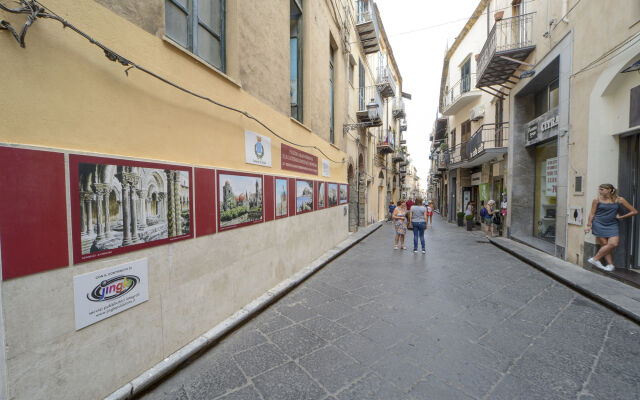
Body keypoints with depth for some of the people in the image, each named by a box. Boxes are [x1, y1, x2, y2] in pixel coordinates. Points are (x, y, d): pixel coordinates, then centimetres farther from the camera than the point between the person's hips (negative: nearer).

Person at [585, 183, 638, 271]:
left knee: (614, 244, -13)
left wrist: (620, 217, 5)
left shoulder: (619, 200, 2)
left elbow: (634, 211, 10)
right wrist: (589, 225, 0)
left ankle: (595, 259, -2)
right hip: (599, 225, -1)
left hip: (612, 225, 2)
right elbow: (592, 213, 4)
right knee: (604, 244, -5)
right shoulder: (597, 200, 0)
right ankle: (610, 264, 7)